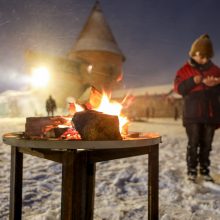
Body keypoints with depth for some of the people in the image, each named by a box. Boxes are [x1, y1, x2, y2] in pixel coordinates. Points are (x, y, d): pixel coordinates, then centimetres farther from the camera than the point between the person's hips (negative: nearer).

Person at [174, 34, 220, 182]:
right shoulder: (185, 70, 2)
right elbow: (179, 88, -7)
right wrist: (193, 81, -19)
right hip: (193, 114, -3)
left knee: (207, 144, 9)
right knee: (193, 143, 0)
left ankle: (204, 170, 21)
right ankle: (192, 171, 11)